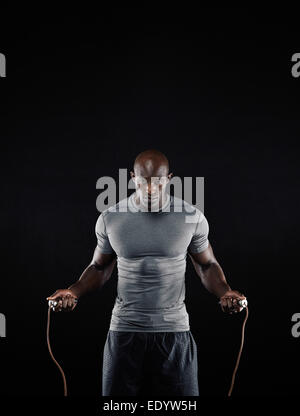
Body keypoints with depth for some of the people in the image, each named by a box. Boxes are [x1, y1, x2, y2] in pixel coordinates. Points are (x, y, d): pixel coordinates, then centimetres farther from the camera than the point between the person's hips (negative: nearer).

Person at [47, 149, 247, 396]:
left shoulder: (192, 217, -3)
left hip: (174, 331, 0)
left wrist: (224, 292, -11)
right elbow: (100, 267, 11)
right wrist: (74, 291, -7)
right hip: (124, 331, 1)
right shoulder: (109, 218, -1)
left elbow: (207, 265, 8)